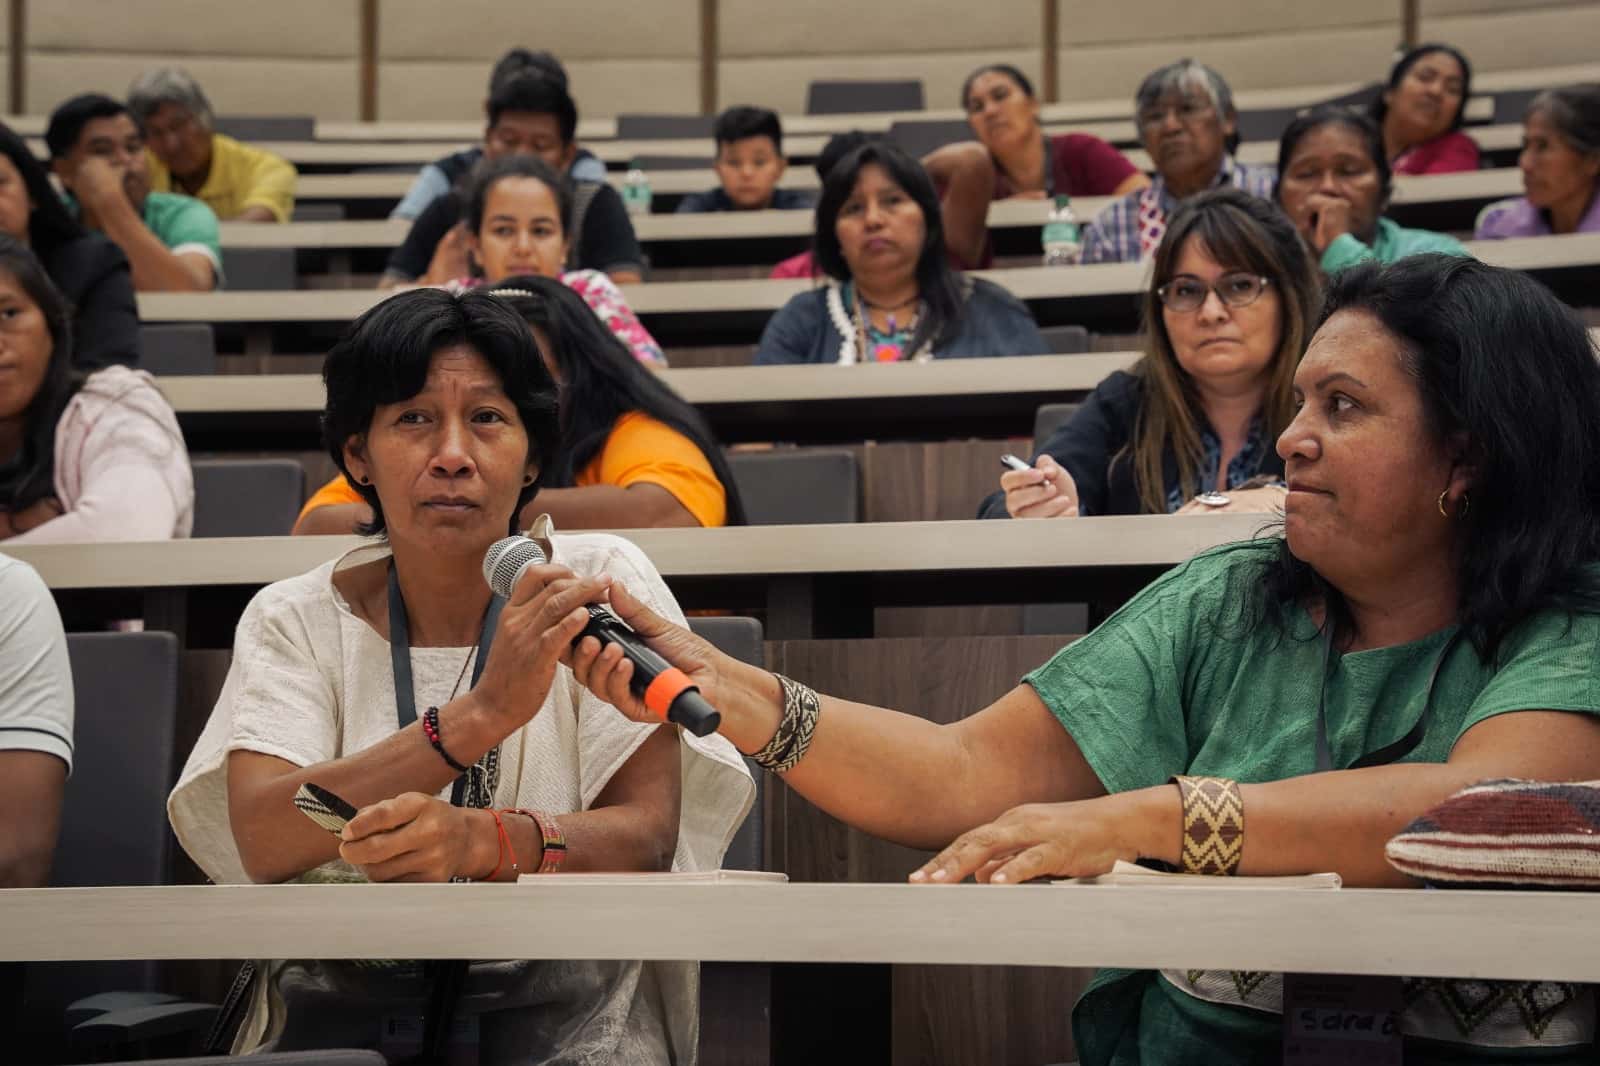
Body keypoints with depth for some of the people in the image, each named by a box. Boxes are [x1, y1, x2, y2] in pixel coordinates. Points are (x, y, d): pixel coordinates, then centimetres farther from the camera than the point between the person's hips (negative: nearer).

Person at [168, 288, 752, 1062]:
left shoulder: (599, 582, 4)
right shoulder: (295, 620, 7)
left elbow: (647, 832, -4)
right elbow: (261, 840, -10)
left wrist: (481, 841, -25)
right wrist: (483, 713, -22)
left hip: (560, 990, 0)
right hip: (345, 991, 1)